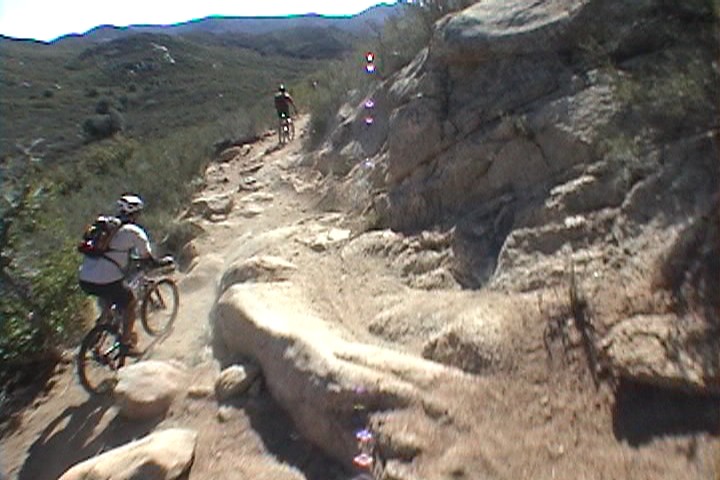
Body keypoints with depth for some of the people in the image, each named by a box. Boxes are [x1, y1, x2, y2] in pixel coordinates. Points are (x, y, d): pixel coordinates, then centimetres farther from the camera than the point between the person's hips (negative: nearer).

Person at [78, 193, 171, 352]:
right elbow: (149, 260, -1)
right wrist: (165, 261, 17)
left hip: (84, 280, 7)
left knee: (107, 298, 35)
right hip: (107, 282, -7)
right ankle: (127, 342, 19)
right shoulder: (134, 232, -4)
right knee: (130, 302, 18)